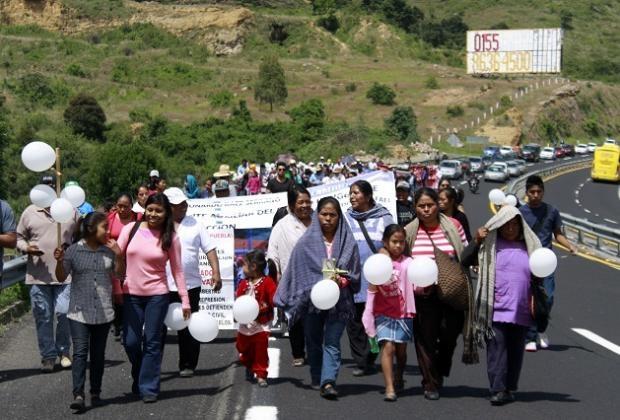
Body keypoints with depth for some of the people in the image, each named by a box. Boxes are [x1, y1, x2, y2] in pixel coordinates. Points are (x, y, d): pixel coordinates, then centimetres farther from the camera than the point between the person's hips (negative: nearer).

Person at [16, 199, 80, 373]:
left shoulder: (71, 212, 3)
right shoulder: (30, 212, 4)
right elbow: (18, 238, 11)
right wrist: (26, 247, -10)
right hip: (38, 275, 1)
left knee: (64, 313, -4)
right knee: (43, 317, 5)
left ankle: (64, 352, 17)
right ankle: (48, 356, 16)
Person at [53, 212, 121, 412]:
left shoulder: (109, 251, 3)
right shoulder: (73, 250, -4)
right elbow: (61, 278, 2)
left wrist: (119, 255, -8)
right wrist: (59, 261, -17)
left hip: (103, 312, 3)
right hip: (80, 311, -3)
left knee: (98, 354, 10)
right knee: (80, 352, -11)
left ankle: (95, 393, 19)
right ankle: (78, 395, -14)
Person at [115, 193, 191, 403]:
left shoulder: (170, 238, -2)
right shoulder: (130, 230, 0)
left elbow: (177, 270, 0)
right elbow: (116, 258, 4)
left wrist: (185, 300, -3)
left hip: (157, 295, -1)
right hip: (131, 294, 2)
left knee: (152, 342, 0)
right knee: (131, 342, 4)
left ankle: (148, 388, 9)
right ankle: (139, 379, 29)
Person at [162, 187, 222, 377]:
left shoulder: (195, 224, 7)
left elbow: (210, 249, 7)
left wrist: (216, 272, -3)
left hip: (190, 285, 1)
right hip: (162, 287, -1)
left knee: (188, 329, 6)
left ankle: (187, 365, 17)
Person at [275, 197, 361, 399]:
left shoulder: (348, 243, 3)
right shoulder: (306, 242, 3)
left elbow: (355, 273, 5)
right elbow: (297, 272, 5)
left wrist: (342, 281, -13)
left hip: (338, 301, -1)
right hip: (311, 298, 1)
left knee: (332, 342, -10)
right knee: (314, 342, 11)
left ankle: (328, 382, -19)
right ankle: (317, 379, 26)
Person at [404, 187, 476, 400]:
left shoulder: (453, 226, -1)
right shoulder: (409, 232, 1)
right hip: (423, 294, 0)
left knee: (449, 334, 3)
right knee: (425, 338, 4)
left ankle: (440, 371, 33)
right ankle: (431, 384, 18)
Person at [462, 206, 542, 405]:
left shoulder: (528, 246, 13)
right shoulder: (490, 245, 4)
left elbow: (536, 275, 19)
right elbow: (465, 261, -1)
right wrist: (476, 241, -13)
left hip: (521, 310, 3)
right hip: (497, 308, -3)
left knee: (516, 349, 8)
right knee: (497, 347, -8)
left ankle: (509, 389, 17)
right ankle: (497, 390, -8)